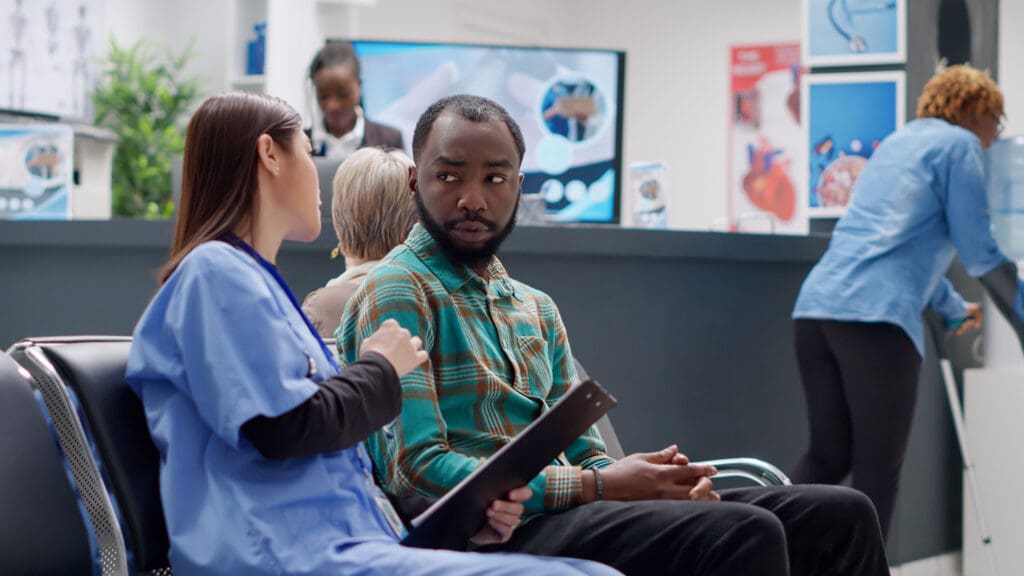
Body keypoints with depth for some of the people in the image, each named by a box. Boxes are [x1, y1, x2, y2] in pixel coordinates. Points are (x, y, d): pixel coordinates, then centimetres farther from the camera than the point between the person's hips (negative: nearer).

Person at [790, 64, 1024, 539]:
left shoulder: (896, 142, 29)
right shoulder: (959, 144, 4)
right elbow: (978, 250, -1)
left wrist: (954, 309, 51)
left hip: (815, 305, 8)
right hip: (876, 318, -8)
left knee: (827, 457, 14)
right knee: (877, 471, -1)